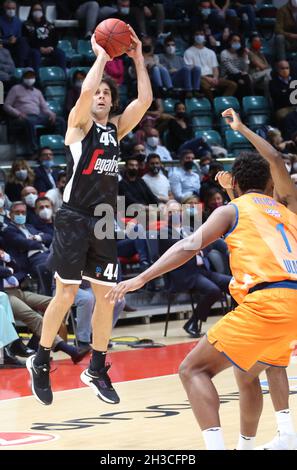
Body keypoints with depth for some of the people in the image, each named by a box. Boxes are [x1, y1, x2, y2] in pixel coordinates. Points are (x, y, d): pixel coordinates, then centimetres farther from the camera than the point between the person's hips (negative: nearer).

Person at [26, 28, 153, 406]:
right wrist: (101, 55, -9)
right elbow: (85, 91, -20)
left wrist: (137, 58, 4)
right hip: (74, 219, -6)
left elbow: (145, 100, 6)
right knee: (66, 295, -6)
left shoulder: (115, 130, 15)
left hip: (105, 222, 6)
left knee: (106, 298, 6)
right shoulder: (79, 123, 0)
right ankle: (40, 361, 9)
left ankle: (97, 370, 17)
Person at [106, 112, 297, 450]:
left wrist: (142, 278, -7)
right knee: (246, 374, 31)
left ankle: (216, 446, -20)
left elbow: (190, 246, -3)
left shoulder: (232, 210, 10)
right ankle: (245, 446, 35)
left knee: (193, 370, -2)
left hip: (266, 302, -7)